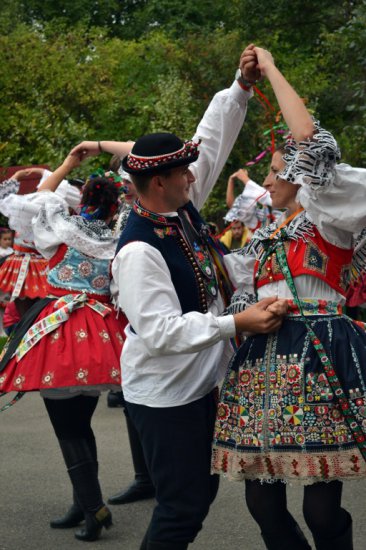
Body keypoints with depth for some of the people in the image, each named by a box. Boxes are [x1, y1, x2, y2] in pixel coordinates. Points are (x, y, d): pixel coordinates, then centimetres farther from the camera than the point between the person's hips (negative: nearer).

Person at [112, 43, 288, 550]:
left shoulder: (183, 205, -1)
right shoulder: (139, 251, -25)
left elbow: (212, 141, 9)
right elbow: (162, 332, -29)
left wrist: (241, 89, 2)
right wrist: (238, 324, -31)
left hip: (200, 383, 9)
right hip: (163, 397, -9)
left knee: (202, 490, 17)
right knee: (182, 509, -4)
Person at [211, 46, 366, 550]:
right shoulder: (268, 234, 20)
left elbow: (309, 142, -14)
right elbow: (229, 272, 30)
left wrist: (272, 71, -6)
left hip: (318, 358, -7)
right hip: (265, 360, 7)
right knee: (263, 502, 6)